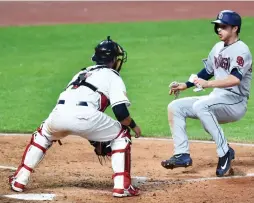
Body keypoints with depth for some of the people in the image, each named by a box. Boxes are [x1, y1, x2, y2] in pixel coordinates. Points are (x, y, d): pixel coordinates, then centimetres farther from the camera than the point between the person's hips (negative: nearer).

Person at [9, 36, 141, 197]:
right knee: (122, 136, 18)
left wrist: (95, 139, 43)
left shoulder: (83, 73, 37)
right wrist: (133, 125, 25)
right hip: (83, 115, -5)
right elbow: (120, 111, 4)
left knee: (43, 135, 37)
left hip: (59, 112, 5)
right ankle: (122, 186, 7)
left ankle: (19, 180, 28)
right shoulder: (113, 76, 19)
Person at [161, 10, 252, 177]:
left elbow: (235, 79, -30)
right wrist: (185, 85, 15)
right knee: (175, 107, 0)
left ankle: (225, 152, -28)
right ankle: (182, 154, -5)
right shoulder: (218, 48, 13)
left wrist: (208, 84, -37)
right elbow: (207, 71, 25)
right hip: (217, 99, 9)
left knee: (200, 106, -35)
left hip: (235, 102, -9)